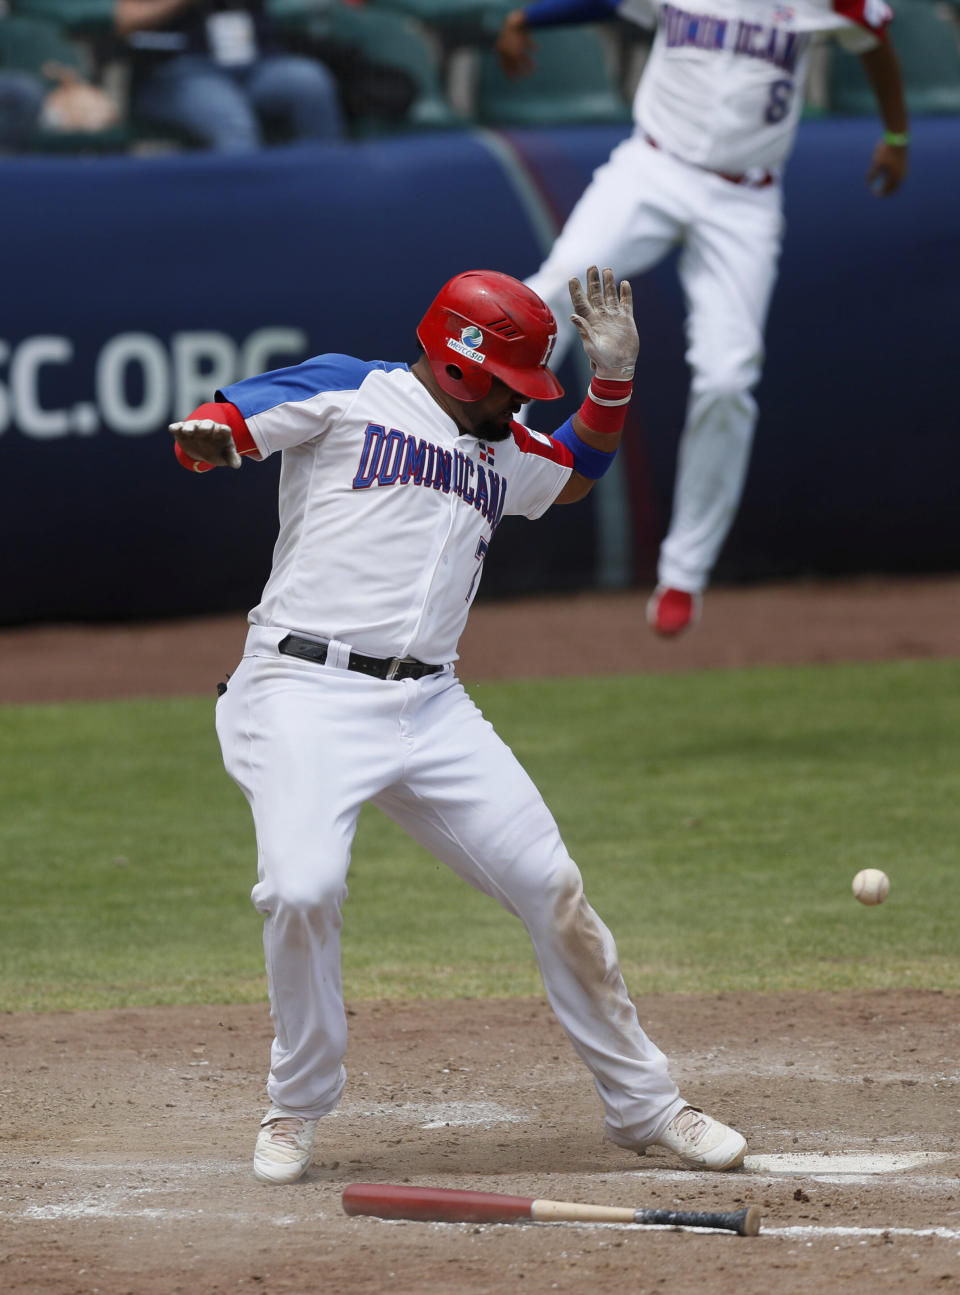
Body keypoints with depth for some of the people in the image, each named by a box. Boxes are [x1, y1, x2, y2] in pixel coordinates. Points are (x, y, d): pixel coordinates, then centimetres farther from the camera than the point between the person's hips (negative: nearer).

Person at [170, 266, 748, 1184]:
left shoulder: (498, 451, 20)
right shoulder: (344, 393, 1)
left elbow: (575, 473, 37)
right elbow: (209, 431, -3)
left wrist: (613, 379, 19)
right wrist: (209, 436, -28)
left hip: (430, 708, 6)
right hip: (307, 694, -6)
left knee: (552, 890, 1)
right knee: (302, 891, -26)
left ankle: (643, 1105, 15)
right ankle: (296, 1109, -3)